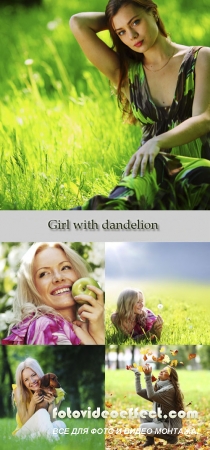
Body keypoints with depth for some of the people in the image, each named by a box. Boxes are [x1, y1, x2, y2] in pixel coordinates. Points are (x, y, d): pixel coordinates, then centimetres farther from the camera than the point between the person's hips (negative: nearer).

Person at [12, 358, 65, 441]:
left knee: (60, 424, -33)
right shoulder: (19, 392, -11)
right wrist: (33, 403, -26)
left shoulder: (55, 392, -9)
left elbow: (50, 421, -10)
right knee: (41, 413, -33)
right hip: (23, 433, -1)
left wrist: (51, 404, -27)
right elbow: (24, 422, -12)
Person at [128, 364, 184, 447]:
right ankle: (150, 440, 8)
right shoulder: (158, 387, 8)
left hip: (171, 426, -9)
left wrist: (148, 376, -38)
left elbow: (151, 396, -34)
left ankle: (170, 437, -4)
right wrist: (137, 373, 1)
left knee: (143, 428, -16)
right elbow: (139, 391, 4)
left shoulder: (170, 389, -20)